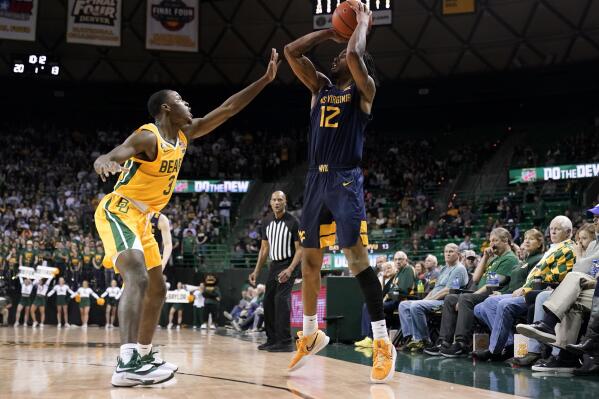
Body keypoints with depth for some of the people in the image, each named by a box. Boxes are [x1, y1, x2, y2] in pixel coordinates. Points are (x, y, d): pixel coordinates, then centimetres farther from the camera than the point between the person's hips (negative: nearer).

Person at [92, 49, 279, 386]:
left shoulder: (184, 135, 7)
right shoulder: (148, 137, -18)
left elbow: (227, 110, 9)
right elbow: (110, 157, -34)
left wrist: (265, 80, 8)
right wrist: (103, 162, -59)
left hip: (141, 218, 10)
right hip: (118, 212, -10)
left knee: (157, 288, 14)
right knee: (137, 277, -29)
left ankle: (144, 356, 25)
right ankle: (127, 363, -39)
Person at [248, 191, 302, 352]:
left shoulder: (293, 222, -13)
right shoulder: (266, 222, 5)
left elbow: (300, 249, -14)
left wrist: (290, 269, -27)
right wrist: (257, 271, 7)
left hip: (288, 265, -7)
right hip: (274, 265, 7)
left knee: (281, 299, -18)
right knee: (268, 301, 6)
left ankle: (285, 342, -16)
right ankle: (272, 339, 17)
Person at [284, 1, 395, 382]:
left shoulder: (363, 90, 2)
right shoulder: (320, 87, 18)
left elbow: (355, 55, -18)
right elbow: (292, 51, 13)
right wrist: (332, 31, 15)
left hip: (346, 180, -7)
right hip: (317, 180, 7)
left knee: (356, 257, -15)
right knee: (309, 259, 11)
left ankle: (383, 343, -12)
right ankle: (310, 334, 25)